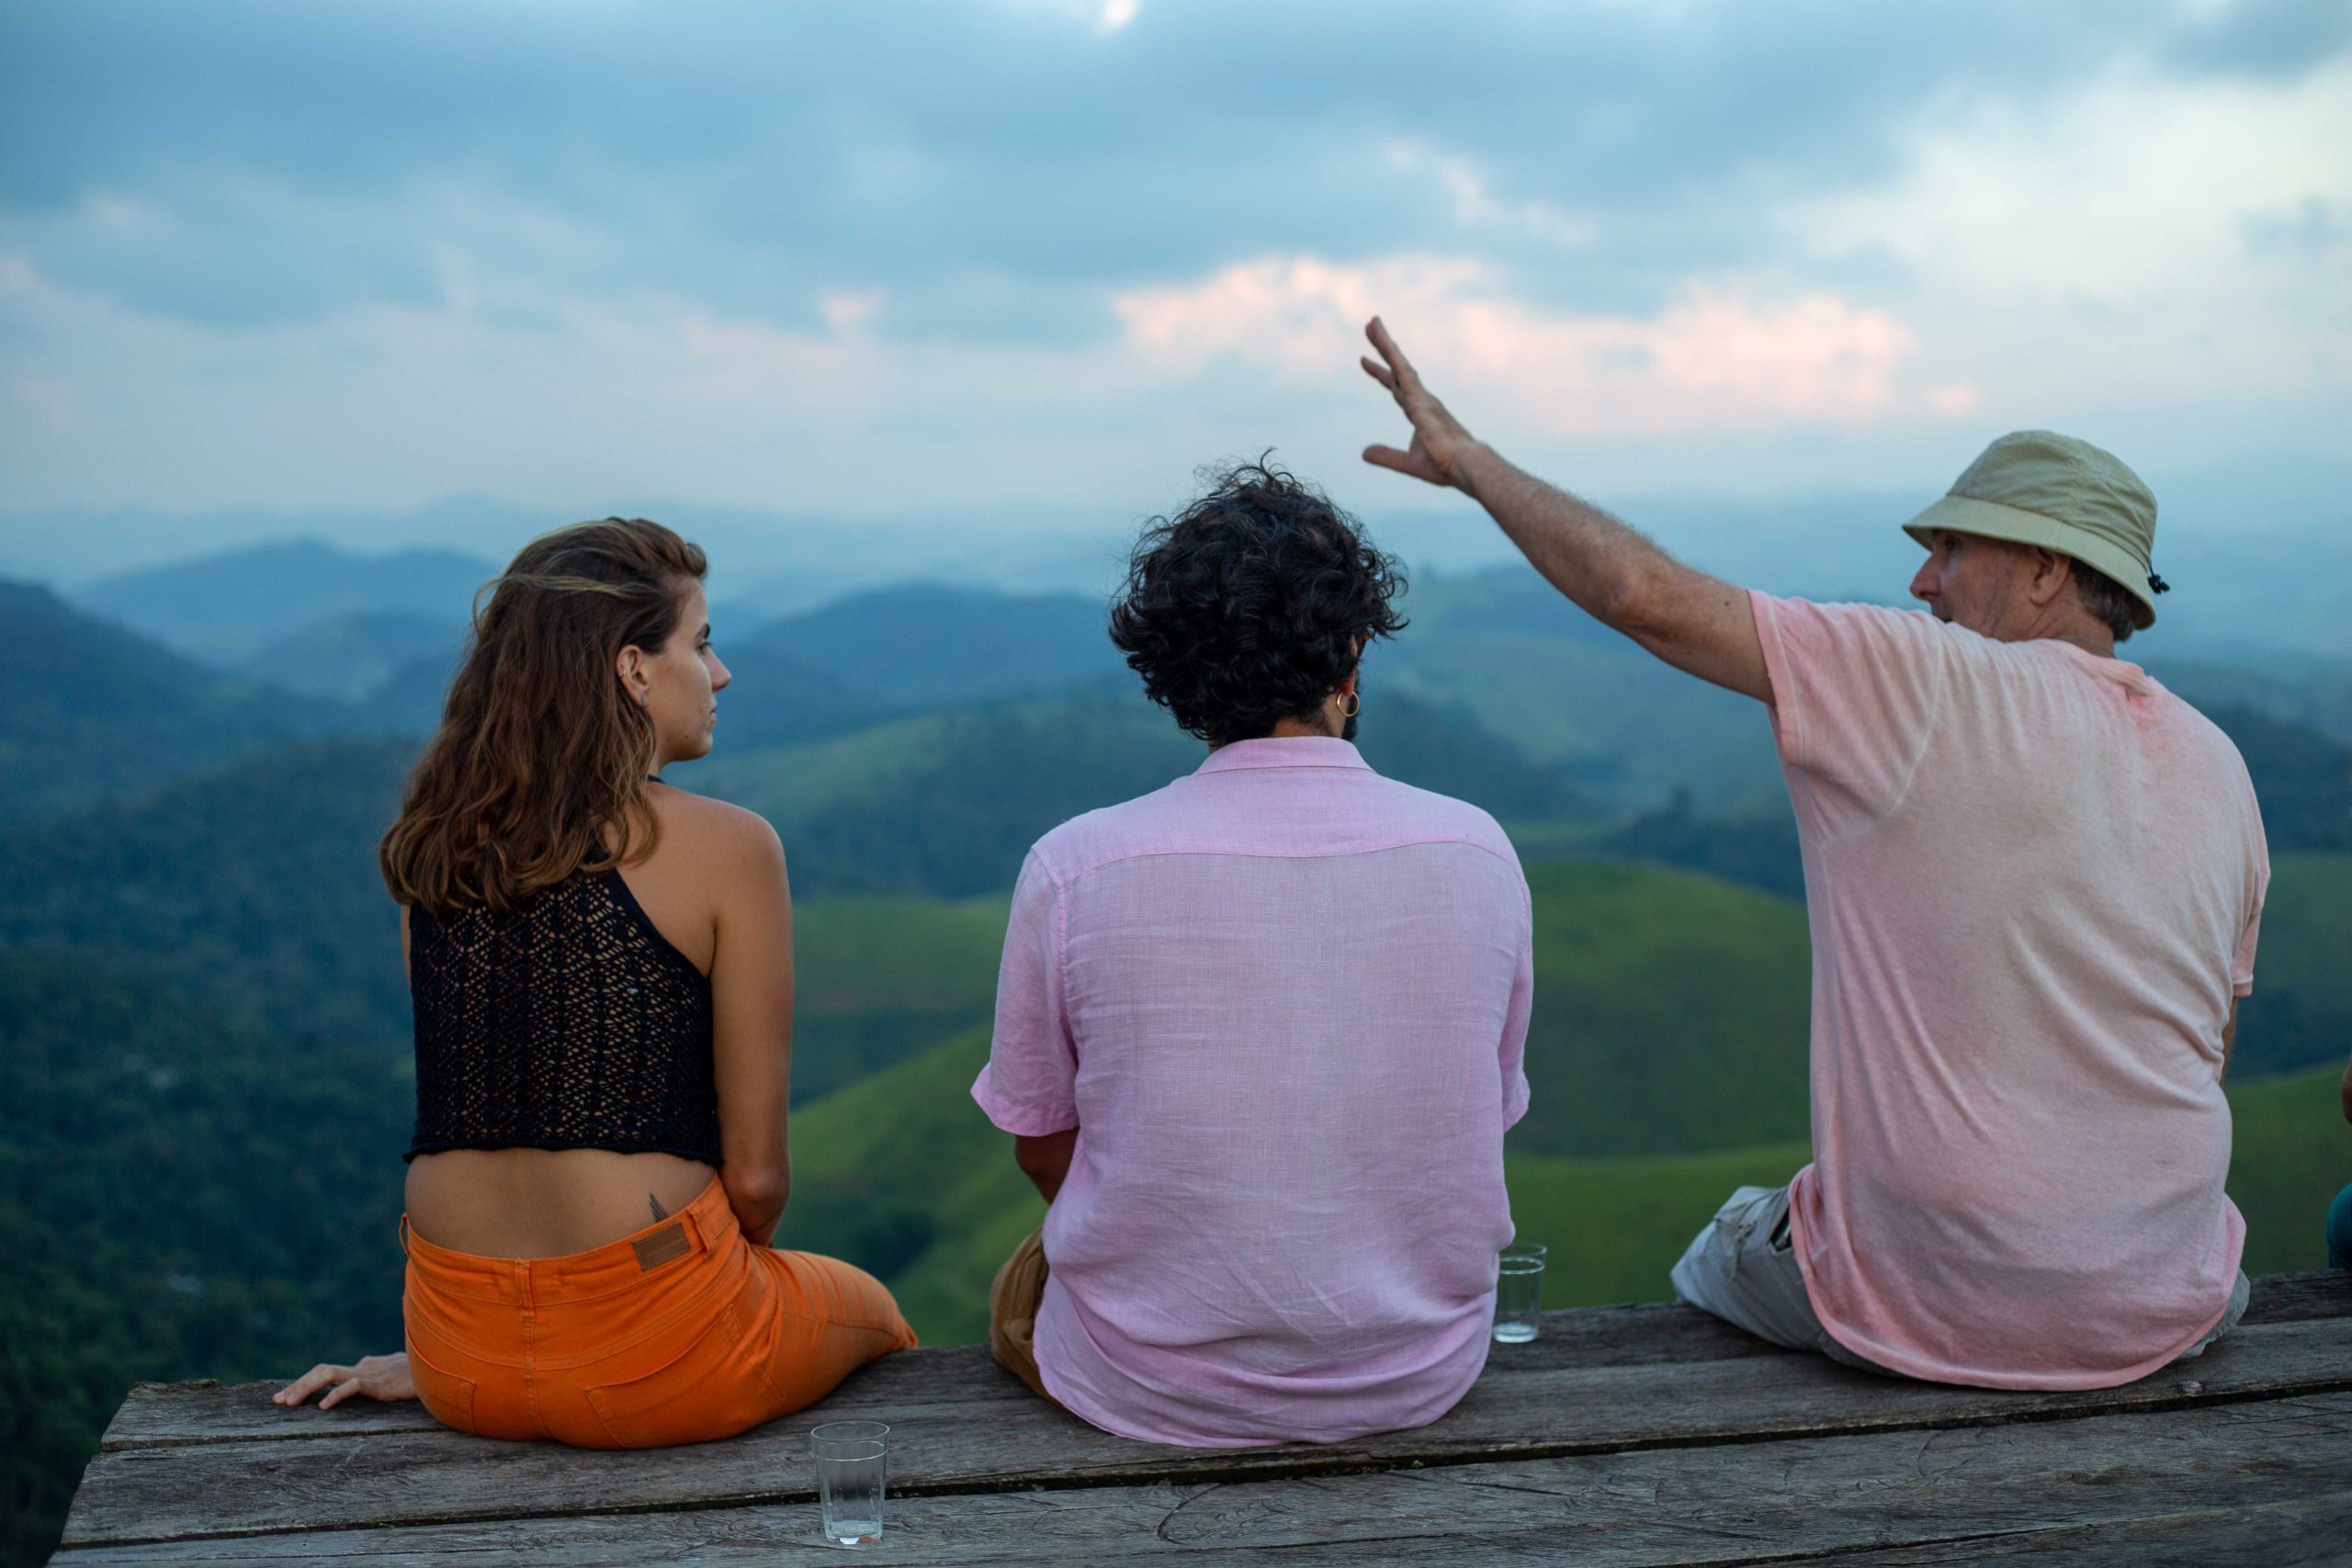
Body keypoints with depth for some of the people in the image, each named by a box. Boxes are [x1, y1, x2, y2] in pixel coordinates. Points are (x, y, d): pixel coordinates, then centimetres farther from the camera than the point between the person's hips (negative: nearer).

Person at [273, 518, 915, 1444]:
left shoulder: (432, 846, 3)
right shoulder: (727, 848, -12)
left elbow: (466, 1115, 9)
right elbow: (756, 1177, -10)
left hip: (461, 1364, 6)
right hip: (651, 1362, -5)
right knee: (869, 1311, 29)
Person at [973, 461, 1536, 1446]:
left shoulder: (1073, 868, -17)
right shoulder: (1478, 855, -10)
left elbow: (1041, 1149, -2)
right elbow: (1483, 1123, 3)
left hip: (1157, 1393, -2)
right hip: (1422, 1379, 3)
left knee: (1020, 1286, 30)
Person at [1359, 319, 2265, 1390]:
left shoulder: (1933, 686, -17)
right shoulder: (2218, 767, 2)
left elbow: (1643, 592, -19)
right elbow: (2211, 1047, 11)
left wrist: (1467, 459, -7)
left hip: (1935, 1299, -5)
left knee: (1715, 1262, 27)